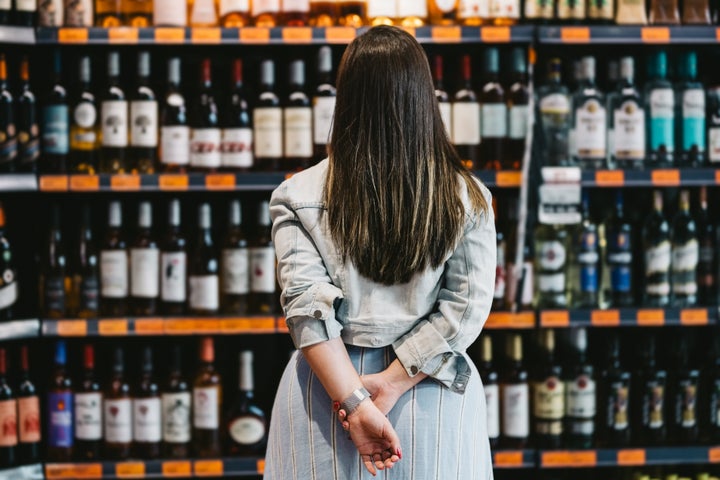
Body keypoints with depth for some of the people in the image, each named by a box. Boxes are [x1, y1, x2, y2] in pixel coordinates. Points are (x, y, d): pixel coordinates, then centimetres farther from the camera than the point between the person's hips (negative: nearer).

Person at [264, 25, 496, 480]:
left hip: (330, 390, 0)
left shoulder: (298, 197, -5)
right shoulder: (466, 198, -4)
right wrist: (391, 385, -11)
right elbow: (465, 310, -10)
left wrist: (354, 403, -16)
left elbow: (307, 308, -13)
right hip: (433, 400, 0)